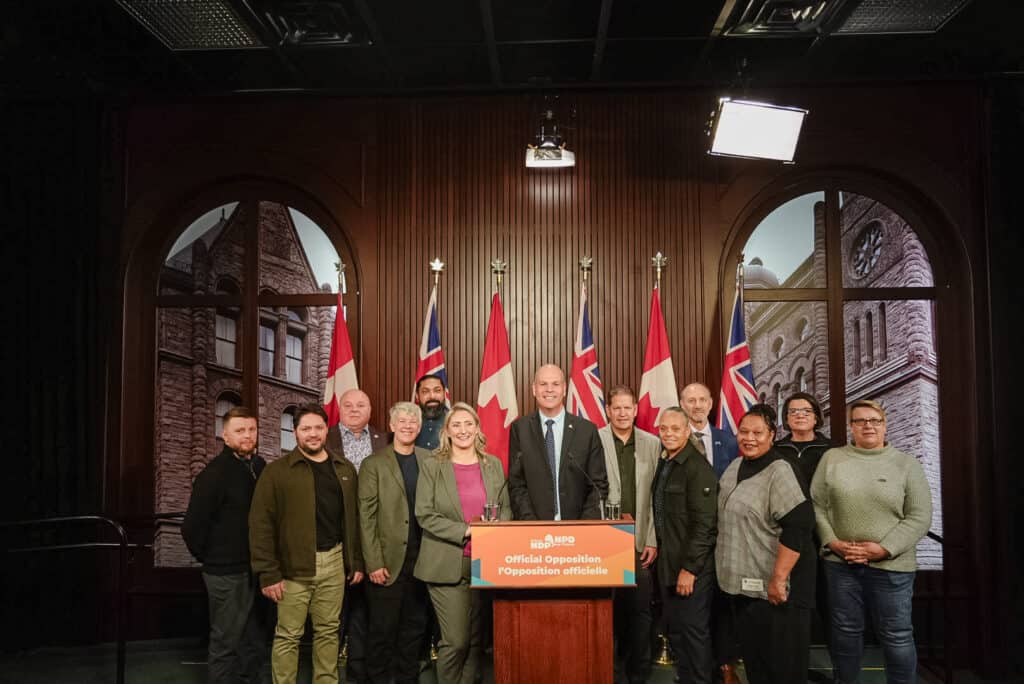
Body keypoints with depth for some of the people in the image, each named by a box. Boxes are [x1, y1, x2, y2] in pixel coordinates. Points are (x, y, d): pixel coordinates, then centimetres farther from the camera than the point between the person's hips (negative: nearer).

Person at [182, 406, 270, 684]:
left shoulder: (260, 467, 4)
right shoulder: (215, 473, -14)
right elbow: (192, 526, -15)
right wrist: (208, 557, -3)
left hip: (255, 568, 6)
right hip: (227, 572, -6)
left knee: (256, 639, 17)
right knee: (225, 642, 5)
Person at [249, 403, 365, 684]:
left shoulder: (345, 468, 9)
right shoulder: (277, 470, -5)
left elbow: (353, 518, 12)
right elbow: (261, 523, -9)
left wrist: (357, 561, 9)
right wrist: (268, 573, -12)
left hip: (334, 561, 4)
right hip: (294, 566, -4)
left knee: (328, 631, 13)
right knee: (288, 635, 3)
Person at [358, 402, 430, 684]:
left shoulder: (430, 461, 7)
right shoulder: (374, 464, -3)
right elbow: (366, 518, -6)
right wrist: (374, 563, -12)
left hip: (421, 560, 3)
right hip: (388, 561, -3)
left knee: (414, 627, 12)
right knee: (383, 629, 5)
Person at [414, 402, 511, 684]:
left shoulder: (493, 465, 9)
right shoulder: (432, 466, -1)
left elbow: (505, 509, 12)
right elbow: (424, 515, -7)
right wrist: (465, 531, -16)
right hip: (447, 566, -3)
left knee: (476, 640, 10)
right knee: (456, 641, -4)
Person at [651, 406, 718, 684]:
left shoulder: (698, 467, -15)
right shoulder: (663, 464, 10)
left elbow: (703, 524, -19)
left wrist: (689, 568, -20)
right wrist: (659, 550, 13)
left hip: (693, 566, -8)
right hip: (668, 563, 8)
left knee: (694, 629, 2)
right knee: (674, 629, 14)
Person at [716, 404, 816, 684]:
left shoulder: (780, 471, -16)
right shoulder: (735, 468, 9)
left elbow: (798, 527, -23)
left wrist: (779, 579, -24)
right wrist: (730, 572, 19)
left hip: (771, 588, -8)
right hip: (742, 583, 8)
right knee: (752, 657, 18)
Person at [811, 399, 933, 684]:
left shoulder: (907, 464, -1)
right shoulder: (831, 458, 3)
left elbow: (920, 517, -5)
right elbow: (817, 505, 4)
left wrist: (884, 549, -13)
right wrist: (832, 542, -8)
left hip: (891, 566, -1)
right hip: (840, 563, 2)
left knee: (897, 636, 5)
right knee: (846, 631, 14)